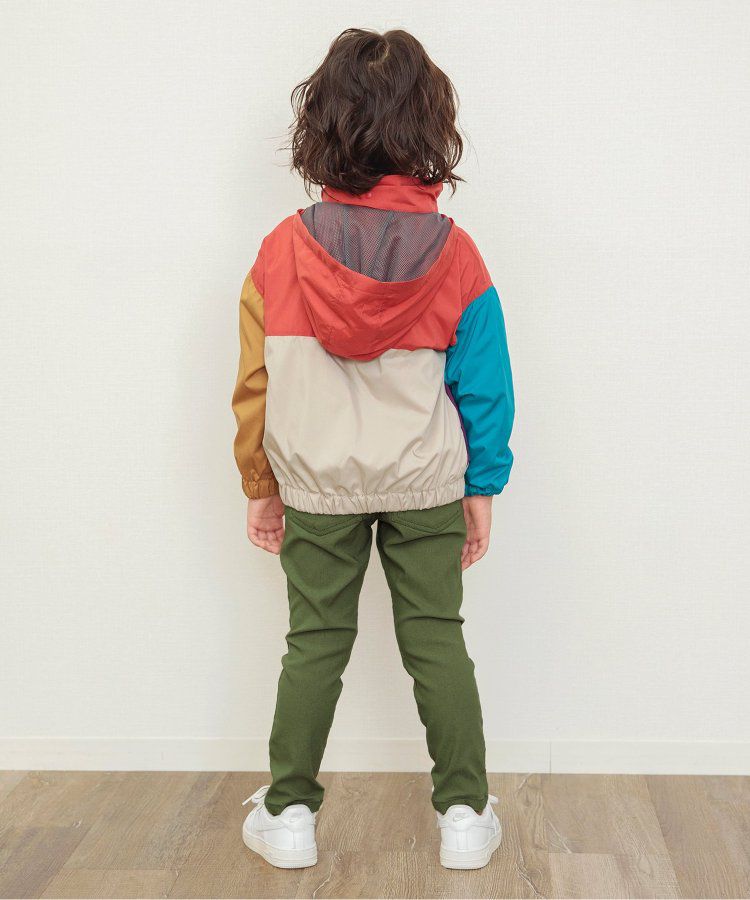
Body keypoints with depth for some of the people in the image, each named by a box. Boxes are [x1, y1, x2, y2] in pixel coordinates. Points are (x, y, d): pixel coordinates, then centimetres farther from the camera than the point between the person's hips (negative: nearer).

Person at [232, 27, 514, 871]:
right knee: (437, 641, 11)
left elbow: (254, 386, -4)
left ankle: (289, 813, 20)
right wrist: (482, 490, 6)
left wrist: (260, 487, 8)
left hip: (316, 486, 0)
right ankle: (464, 814, 19)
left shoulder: (283, 250, -9)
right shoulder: (454, 255, -10)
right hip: (426, 487, 0)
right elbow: (485, 386, -5)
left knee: (314, 643, 12)